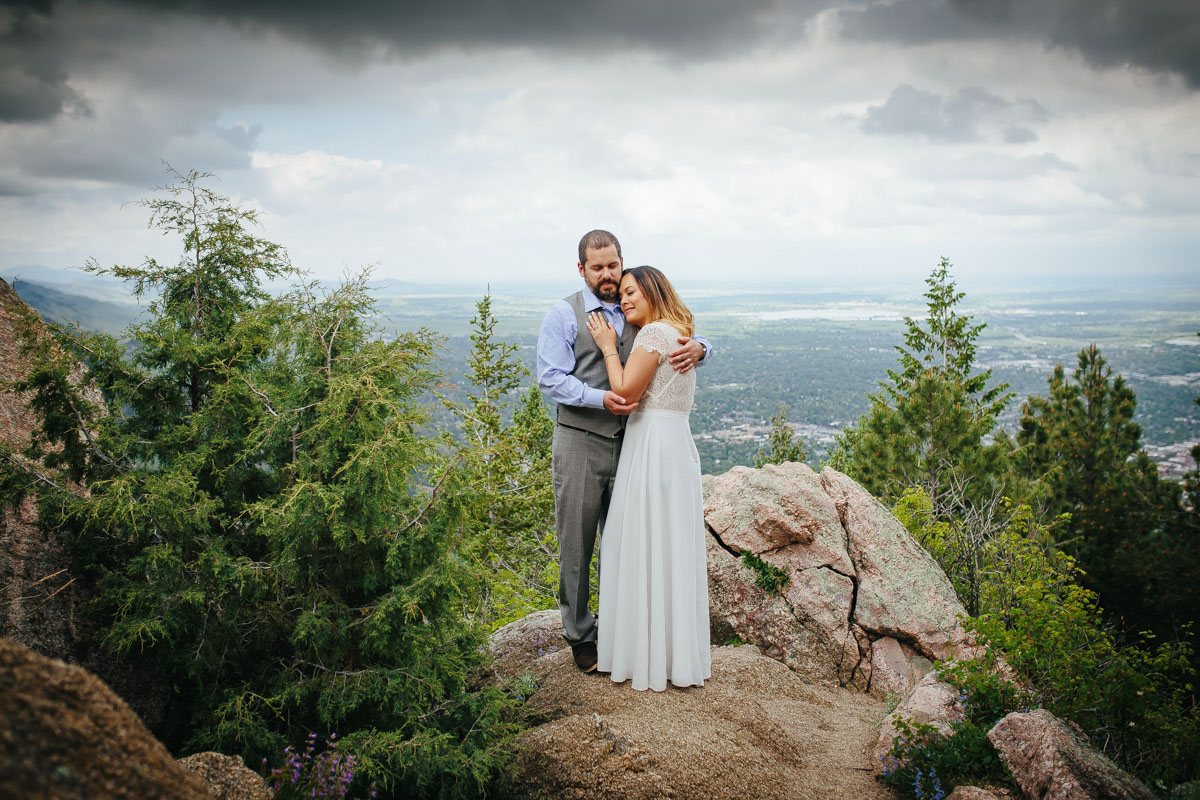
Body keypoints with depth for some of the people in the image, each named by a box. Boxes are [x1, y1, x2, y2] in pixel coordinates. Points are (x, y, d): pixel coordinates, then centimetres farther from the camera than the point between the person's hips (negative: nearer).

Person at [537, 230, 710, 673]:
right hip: (580, 442, -4)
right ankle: (580, 636, 17)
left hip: (628, 444, 4)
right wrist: (600, 398, -24)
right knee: (576, 544, 3)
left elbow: (682, 341, 14)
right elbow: (550, 379, -9)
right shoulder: (564, 315, 0)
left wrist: (697, 347, -11)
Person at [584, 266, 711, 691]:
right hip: (676, 444, 10)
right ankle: (677, 652, 23)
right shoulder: (677, 333, 18)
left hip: (654, 446, -10)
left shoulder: (654, 333, -12)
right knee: (670, 550, 14)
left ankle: (653, 658, 7)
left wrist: (609, 347, -3)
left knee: (646, 548, -2)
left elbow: (626, 392, -14)